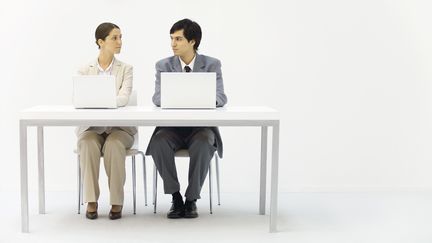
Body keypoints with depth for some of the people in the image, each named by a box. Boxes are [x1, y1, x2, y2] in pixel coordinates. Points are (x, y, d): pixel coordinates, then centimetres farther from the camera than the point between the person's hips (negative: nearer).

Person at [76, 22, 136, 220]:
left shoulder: (126, 69, 4)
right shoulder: (85, 70, 8)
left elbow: (123, 98, -13)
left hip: (119, 126, -1)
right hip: (91, 126, 1)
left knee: (114, 144, -33)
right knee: (89, 144, -32)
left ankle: (116, 202, -22)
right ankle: (91, 201, -24)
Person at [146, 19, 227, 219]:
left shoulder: (212, 65, 0)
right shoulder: (164, 65, 2)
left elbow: (220, 97, -11)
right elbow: (157, 98, -10)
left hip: (201, 127, -1)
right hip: (172, 126, 1)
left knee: (203, 144, -34)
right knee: (158, 142, -31)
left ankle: (191, 199, -16)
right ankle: (175, 197, -14)